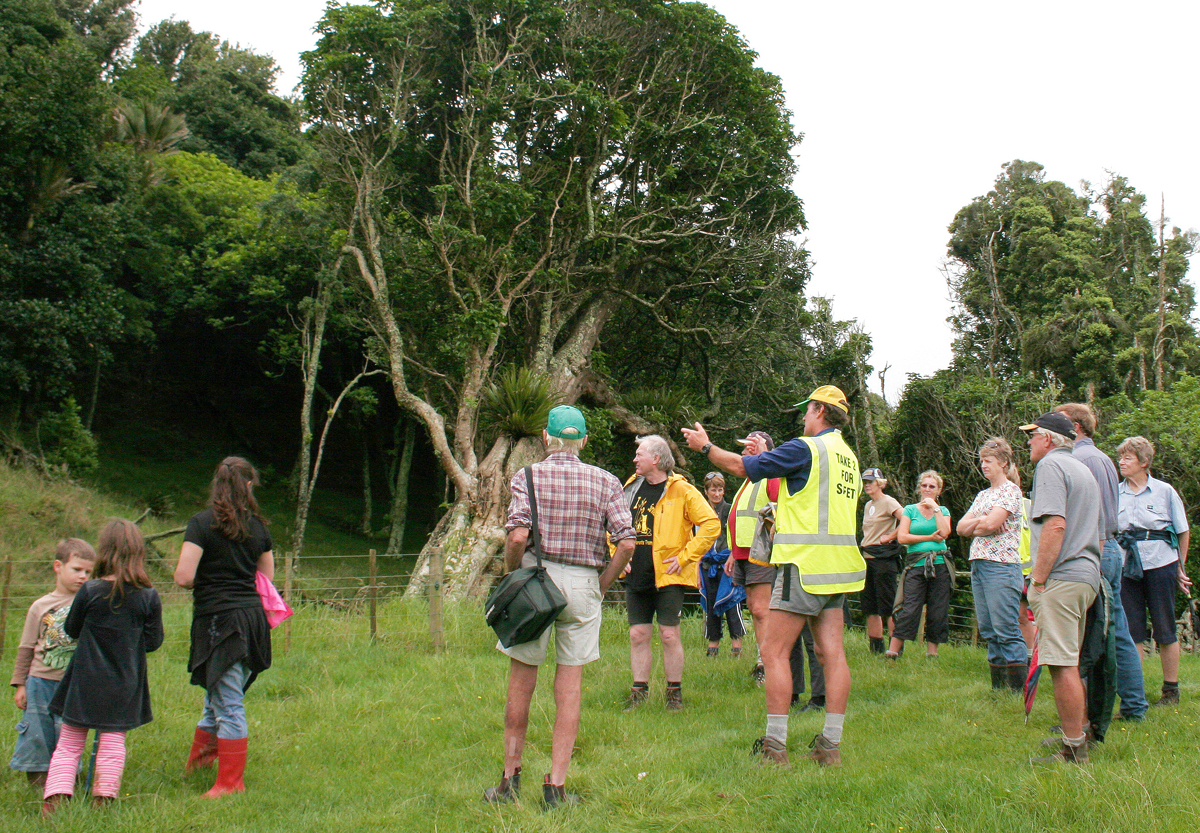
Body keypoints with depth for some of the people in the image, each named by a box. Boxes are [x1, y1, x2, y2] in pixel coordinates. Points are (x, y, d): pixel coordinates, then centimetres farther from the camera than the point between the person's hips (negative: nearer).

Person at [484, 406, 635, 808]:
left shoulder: (527, 477, -2)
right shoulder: (605, 482, 4)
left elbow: (518, 536, -15)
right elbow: (626, 542, -5)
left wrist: (513, 576, 2)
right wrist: (601, 585, 7)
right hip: (583, 582, 1)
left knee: (521, 680, 9)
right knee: (570, 683, 7)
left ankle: (511, 778, 15)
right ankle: (556, 784, 7)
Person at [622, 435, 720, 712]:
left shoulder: (682, 491, -6)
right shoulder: (631, 488, 11)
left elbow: (711, 525, -10)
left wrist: (685, 556, -11)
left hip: (668, 575, -5)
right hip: (636, 575, 5)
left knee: (669, 635, -2)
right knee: (638, 635, 6)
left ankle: (674, 692, 10)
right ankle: (639, 690, 15)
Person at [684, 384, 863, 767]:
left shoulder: (805, 447, -9)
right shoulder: (847, 455, 16)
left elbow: (741, 466, -2)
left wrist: (705, 446, 13)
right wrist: (765, 454, 36)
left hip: (804, 564, -8)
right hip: (838, 566, 8)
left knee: (775, 652, -3)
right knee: (831, 653, 5)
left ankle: (775, 746, -3)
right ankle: (830, 746, 5)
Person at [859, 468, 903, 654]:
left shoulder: (888, 502, -7)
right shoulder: (868, 505, 19)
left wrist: (890, 537, -13)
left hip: (884, 557, -9)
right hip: (867, 558, 9)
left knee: (888, 606, -8)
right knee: (870, 607, 7)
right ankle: (876, 649, 12)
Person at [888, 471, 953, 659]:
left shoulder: (943, 511, 15)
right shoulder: (910, 510, 10)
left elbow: (944, 533, -6)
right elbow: (902, 537, -3)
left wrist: (935, 508, -2)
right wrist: (929, 538, -5)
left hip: (940, 566, 2)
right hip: (916, 566, -2)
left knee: (937, 613, 1)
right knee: (909, 610, -10)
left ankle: (932, 652, 9)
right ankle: (892, 651, -8)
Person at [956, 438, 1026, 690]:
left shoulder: (1010, 490, -4)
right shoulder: (983, 494, 21)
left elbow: (991, 524, -16)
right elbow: (960, 527, 13)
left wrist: (973, 527, 1)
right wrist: (980, 521, -4)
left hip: (1001, 565, -9)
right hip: (978, 565, 9)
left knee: (1006, 630, -11)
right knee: (988, 630, 8)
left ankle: (1020, 692, -11)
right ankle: (997, 688, 13)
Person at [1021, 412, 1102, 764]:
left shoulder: (1051, 465, -7)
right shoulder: (1084, 470, 23)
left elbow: (1055, 525, -19)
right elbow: (1099, 535, 27)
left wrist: (1038, 579, -17)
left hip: (1061, 578, -10)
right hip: (1088, 577, 10)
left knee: (1063, 666, -8)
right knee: (1071, 663, 18)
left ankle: (1073, 752, -7)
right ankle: (1081, 734, 26)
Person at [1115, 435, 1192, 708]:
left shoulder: (1164, 491, 0)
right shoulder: (1115, 493, 6)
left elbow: (1183, 532, 7)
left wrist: (1181, 567, 7)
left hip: (1160, 564, -2)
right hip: (1128, 567, 3)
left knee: (1164, 629, 3)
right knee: (1132, 629, 4)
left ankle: (1171, 690, 13)